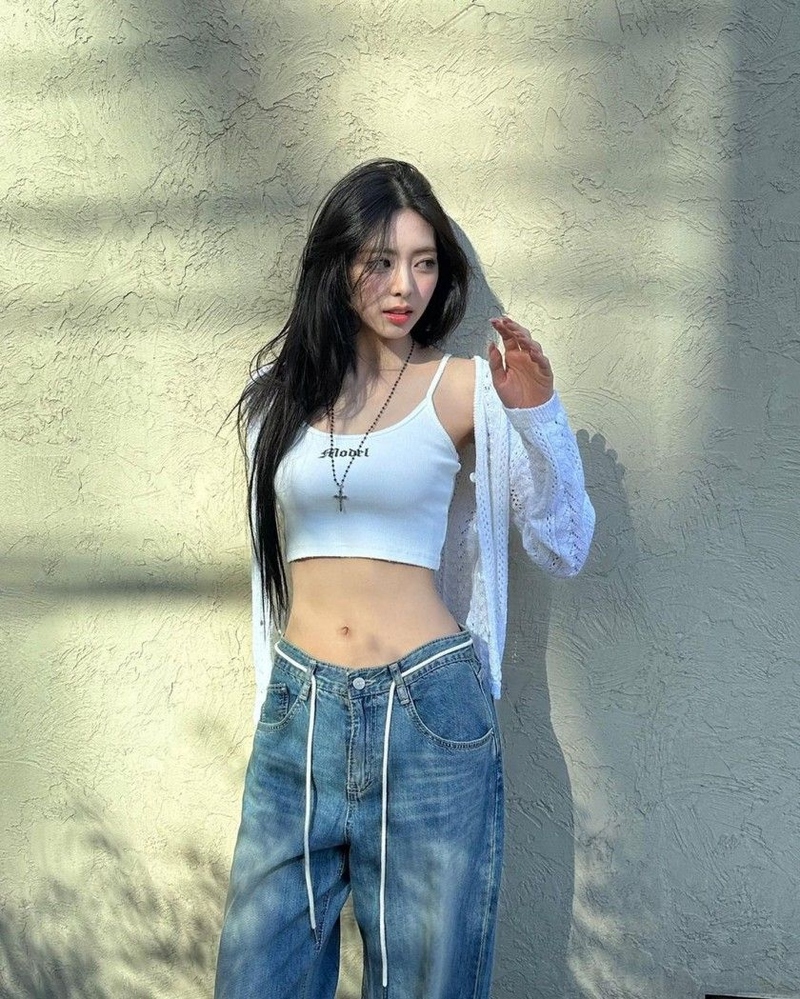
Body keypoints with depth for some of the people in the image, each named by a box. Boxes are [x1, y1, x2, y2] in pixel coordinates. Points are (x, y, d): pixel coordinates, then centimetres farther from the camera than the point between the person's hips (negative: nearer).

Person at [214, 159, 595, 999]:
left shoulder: (464, 388, -1)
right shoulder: (281, 388, 9)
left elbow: (563, 549, -4)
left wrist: (538, 416, -18)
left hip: (429, 715, -2)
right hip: (298, 715, 3)